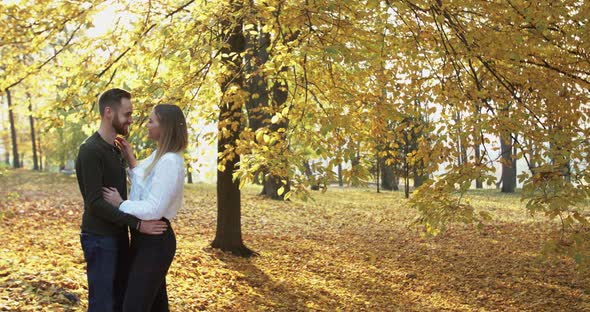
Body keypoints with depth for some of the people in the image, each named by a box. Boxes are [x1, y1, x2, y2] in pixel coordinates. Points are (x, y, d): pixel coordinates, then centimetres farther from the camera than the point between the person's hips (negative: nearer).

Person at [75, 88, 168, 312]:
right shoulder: (90, 151, -17)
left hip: (119, 236, 9)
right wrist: (137, 224, -24)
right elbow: (95, 203, -22)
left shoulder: (116, 150, 12)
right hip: (99, 238, -9)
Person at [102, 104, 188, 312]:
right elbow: (144, 187, 18)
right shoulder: (159, 155, 10)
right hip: (146, 238, 10)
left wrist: (120, 203, -14)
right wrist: (131, 160, 15)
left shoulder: (170, 162, -22)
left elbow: (153, 210, -25)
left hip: (155, 241, -10)